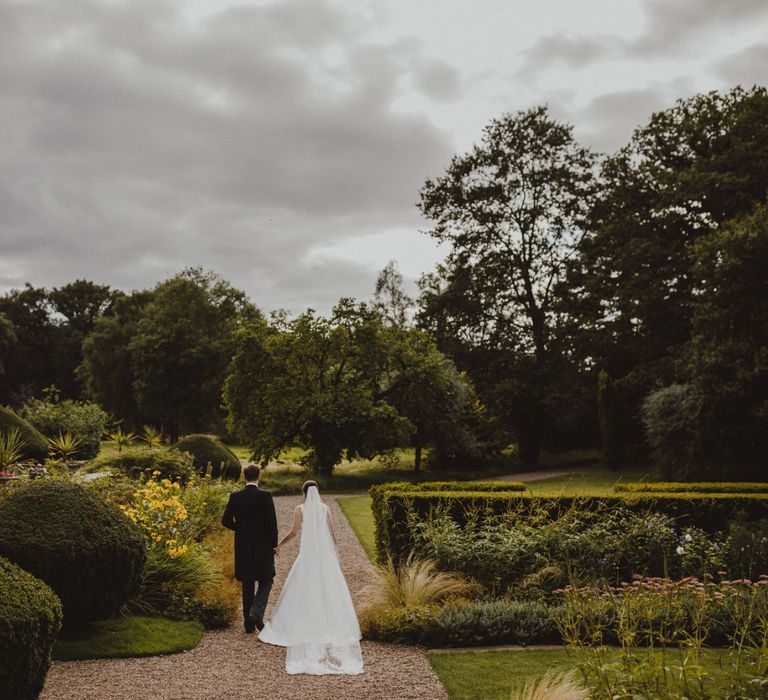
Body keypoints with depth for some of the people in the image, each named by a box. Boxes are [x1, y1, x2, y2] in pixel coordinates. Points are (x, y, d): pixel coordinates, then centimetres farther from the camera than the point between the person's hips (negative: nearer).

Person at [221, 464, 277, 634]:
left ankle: (248, 622, 13)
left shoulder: (235, 497, -3)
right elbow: (272, 522, -11)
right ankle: (256, 613, -9)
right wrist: (274, 544, 1)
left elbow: (226, 520, -1)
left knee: (247, 585, 12)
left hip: (243, 547, 3)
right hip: (263, 546, -3)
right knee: (266, 581, 11)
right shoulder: (265, 496, -11)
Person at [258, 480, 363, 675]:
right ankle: (331, 628, 0)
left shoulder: (300, 509, -2)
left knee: (304, 592, 6)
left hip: (308, 555, -2)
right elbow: (332, 532, 3)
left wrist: (280, 543, 11)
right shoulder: (326, 508, 4)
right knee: (329, 592, 5)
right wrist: (334, 552, 14)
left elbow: (294, 532, -4)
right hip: (325, 555, 2)